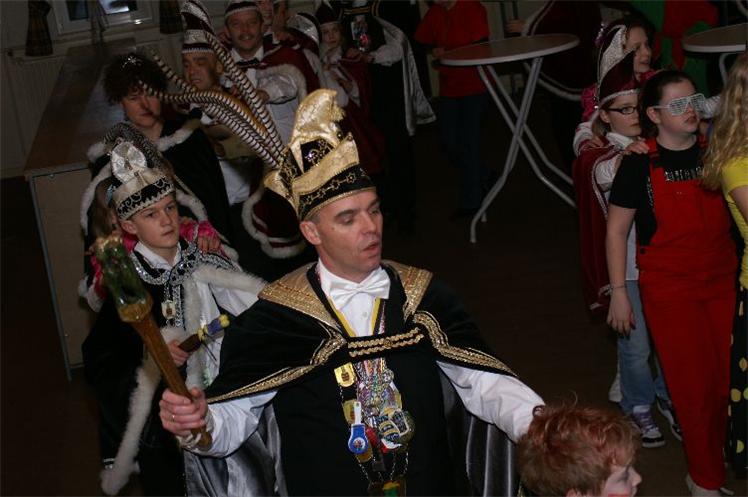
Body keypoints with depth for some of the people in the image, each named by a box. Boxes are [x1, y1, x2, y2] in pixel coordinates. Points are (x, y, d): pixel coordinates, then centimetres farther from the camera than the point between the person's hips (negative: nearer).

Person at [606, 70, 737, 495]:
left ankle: (716, 453, 28)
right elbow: (617, 230, -4)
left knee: (727, 380, 5)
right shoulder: (640, 164, -9)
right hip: (669, 291, -3)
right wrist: (619, 292, -6)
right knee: (696, 386, 0)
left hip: (721, 282, 4)